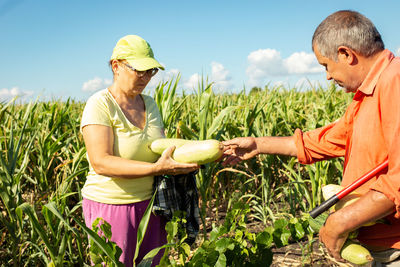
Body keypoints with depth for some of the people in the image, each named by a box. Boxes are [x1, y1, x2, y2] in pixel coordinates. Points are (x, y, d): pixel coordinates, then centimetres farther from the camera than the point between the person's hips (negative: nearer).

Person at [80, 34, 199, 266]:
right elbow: (101, 163, -24)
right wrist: (156, 168, -31)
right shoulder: (100, 105, -14)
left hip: (149, 203, 6)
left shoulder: (149, 103, 6)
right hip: (110, 205, -6)